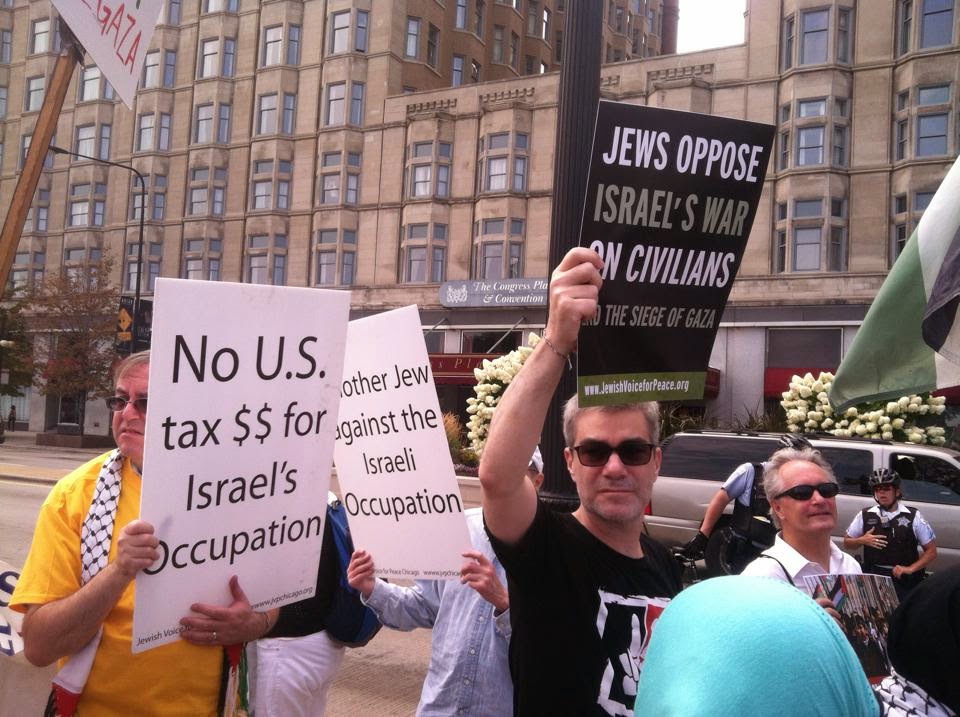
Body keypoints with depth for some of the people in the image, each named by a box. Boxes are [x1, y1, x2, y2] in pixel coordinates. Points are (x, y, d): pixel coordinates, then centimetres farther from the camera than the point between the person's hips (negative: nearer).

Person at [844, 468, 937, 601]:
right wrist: (862, 540, -5)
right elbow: (847, 543, 16)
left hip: (904, 581, -1)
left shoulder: (913, 516, 1)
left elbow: (931, 551, 3)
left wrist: (910, 569, -10)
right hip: (873, 579, 1)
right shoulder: (865, 515, 6)